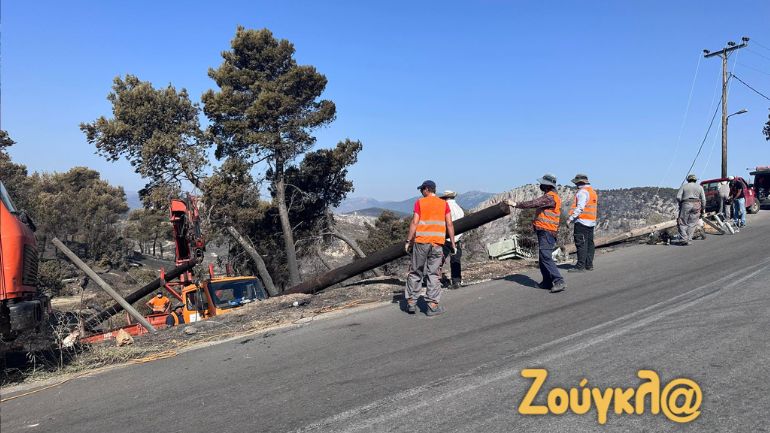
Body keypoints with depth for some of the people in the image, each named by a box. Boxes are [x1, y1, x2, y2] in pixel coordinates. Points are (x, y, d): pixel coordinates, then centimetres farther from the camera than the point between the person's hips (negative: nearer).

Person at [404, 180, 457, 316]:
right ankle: (433, 305, 3)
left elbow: (414, 223, -5)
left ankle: (411, 303, 12)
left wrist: (408, 241, 1)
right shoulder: (444, 204, 7)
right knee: (433, 274, 5)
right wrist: (452, 243, 8)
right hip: (437, 243, 1)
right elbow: (449, 225, 3)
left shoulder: (420, 202, 1)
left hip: (421, 243, -1)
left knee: (415, 273, 9)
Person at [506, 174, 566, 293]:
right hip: (544, 231, 11)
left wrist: (516, 204, -20)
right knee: (543, 258, 13)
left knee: (546, 257, -17)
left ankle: (559, 281, -19)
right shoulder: (549, 196, 21)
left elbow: (534, 203, -24)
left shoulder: (550, 197, -14)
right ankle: (547, 282, 19)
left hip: (547, 232, -11)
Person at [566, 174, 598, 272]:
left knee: (581, 244, -8)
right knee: (589, 244, 12)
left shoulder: (583, 192, -11)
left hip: (582, 221, -10)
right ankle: (589, 265, 16)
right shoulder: (593, 192, 19)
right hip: (591, 222, 10)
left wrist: (570, 218, -23)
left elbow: (580, 208, -21)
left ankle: (580, 266, -9)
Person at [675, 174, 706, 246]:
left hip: (686, 205, -2)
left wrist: (681, 202, 16)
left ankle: (684, 239, -11)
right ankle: (688, 239, -1)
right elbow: (703, 199, 7)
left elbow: (678, 197, -1)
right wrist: (703, 209, 14)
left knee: (683, 223, 2)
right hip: (696, 206, 2)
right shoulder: (700, 187, 14)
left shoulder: (684, 186, 9)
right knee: (692, 224, 5)